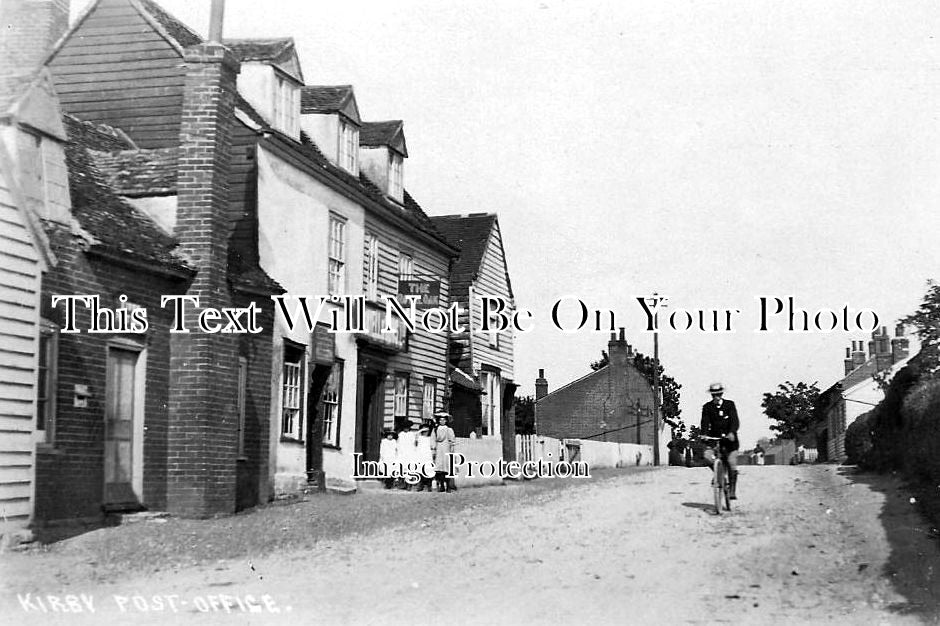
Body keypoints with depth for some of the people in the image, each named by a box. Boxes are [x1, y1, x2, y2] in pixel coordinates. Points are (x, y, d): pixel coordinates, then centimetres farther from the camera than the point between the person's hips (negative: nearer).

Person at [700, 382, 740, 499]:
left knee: (732, 463, -9)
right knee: (707, 455, -23)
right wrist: (704, 435, -27)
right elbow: (705, 422, -7)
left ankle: (733, 490, 3)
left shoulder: (730, 405, -3)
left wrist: (732, 432, -33)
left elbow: (735, 421, -14)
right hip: (714, 437, 1)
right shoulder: (707, 407, 1)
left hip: (729, 437, -1)